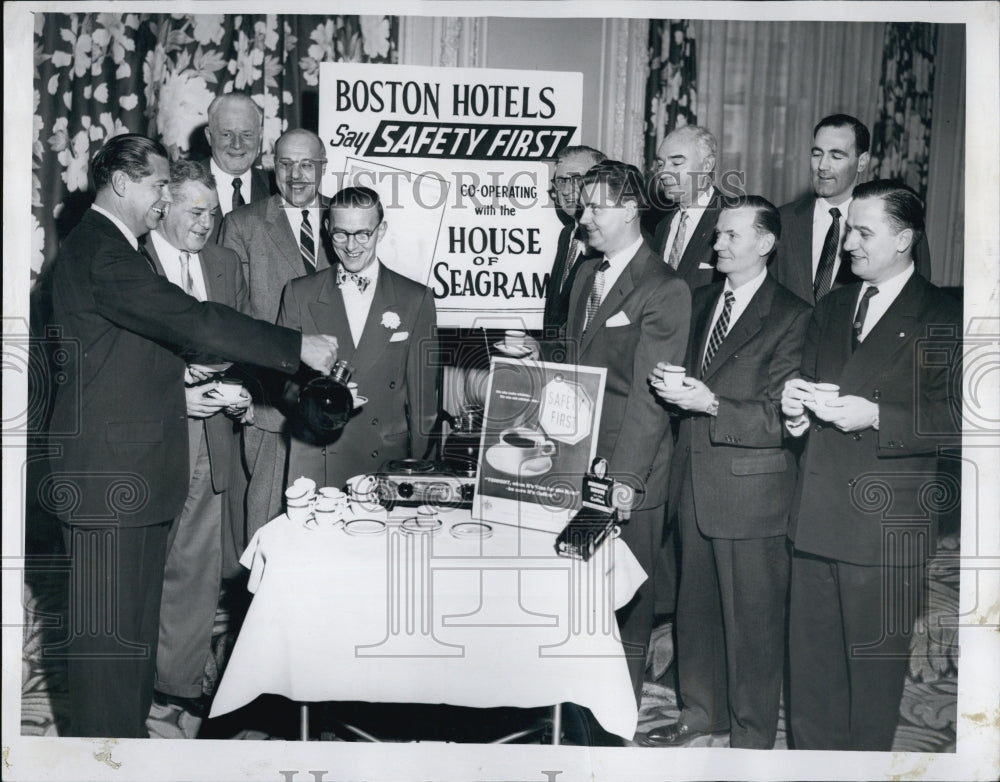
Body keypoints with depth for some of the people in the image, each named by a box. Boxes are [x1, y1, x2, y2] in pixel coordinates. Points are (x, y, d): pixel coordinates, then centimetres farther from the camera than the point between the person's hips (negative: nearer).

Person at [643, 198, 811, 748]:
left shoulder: (792, 316, -9)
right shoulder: (701, 301, 12)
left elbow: (782, 418, -14)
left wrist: (712, 404, -23)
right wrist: (669, 384, -3)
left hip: (750, 490, -6)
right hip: (694, 480, 7)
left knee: (752, 620, 5)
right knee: (695, 606, 18)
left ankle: (751, 736, 21)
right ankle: (702, 711, 36)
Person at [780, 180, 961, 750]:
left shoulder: (943, 317, -3)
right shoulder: (832, 307, 17)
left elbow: (957, 417, -10)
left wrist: (876, 416, -19)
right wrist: (795, 406, -2)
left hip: (887, 519, -5)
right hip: (817, 512, 6)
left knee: (875, 661, 4)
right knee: (810, 656, 12)